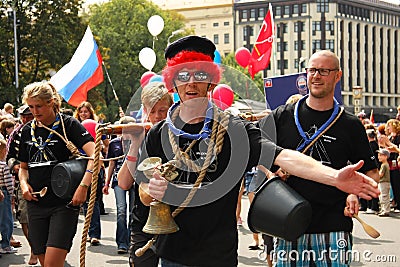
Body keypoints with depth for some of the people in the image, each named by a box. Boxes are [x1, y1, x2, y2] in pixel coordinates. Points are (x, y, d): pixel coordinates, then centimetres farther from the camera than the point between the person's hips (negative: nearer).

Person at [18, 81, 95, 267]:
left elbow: (95, 155, -16)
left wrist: (83, 186, -27)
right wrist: (24, 184, 2)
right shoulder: (28, 130, 12)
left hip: (64, 204, -5)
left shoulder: (68, 124, -4)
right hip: (36, 204, 5)